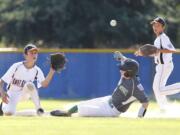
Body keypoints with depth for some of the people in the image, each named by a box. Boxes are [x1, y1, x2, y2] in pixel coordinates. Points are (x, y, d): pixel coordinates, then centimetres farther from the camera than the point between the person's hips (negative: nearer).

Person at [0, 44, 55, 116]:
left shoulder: (37, 70, -7)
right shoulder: (17, 66, -15)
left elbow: (44, 84, -23)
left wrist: (52, 71, -34)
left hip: (24, 94, 2)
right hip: (12, 94, -2)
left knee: (29, 84, -33)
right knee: (9, 113, -31)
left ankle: (38, 108, -19)